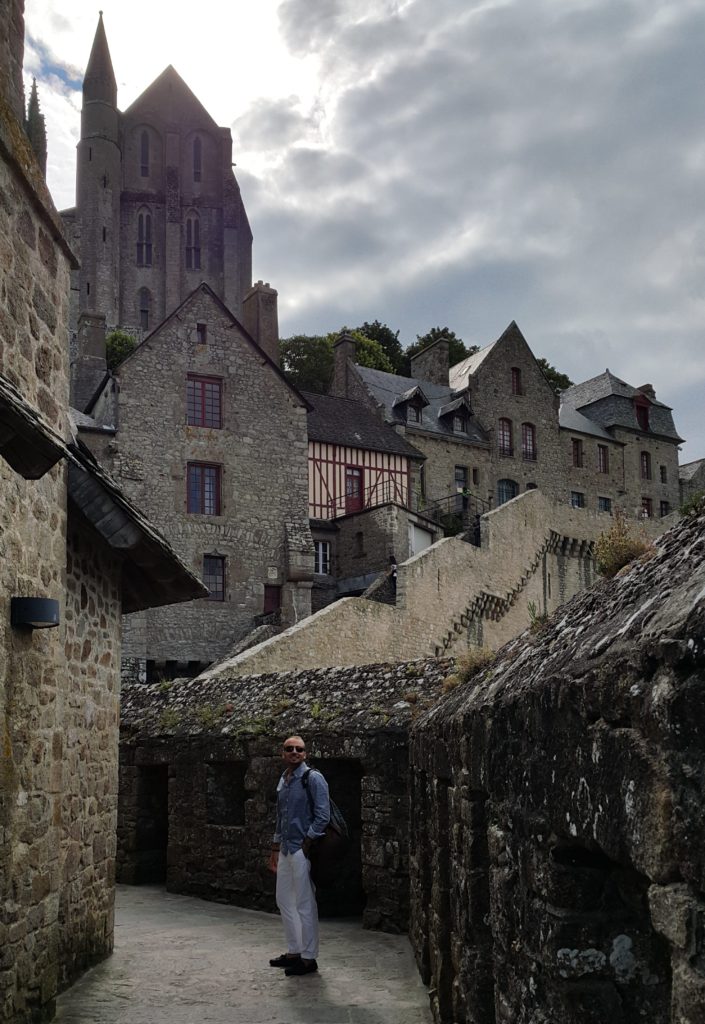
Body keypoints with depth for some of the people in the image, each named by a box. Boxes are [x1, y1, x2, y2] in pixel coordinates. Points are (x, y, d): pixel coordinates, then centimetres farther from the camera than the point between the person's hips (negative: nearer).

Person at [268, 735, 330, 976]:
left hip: (303, 850, -9)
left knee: (305, 905, -2)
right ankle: (294, 951, 28)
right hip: (285, 849, 9)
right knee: (284, 900, 15)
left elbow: (322, 816, -15)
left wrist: (306, 844, -16)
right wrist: (275, 849, 21)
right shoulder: (283, 781, 13)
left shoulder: (313, 778, -11)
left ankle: (308, 958, 8)